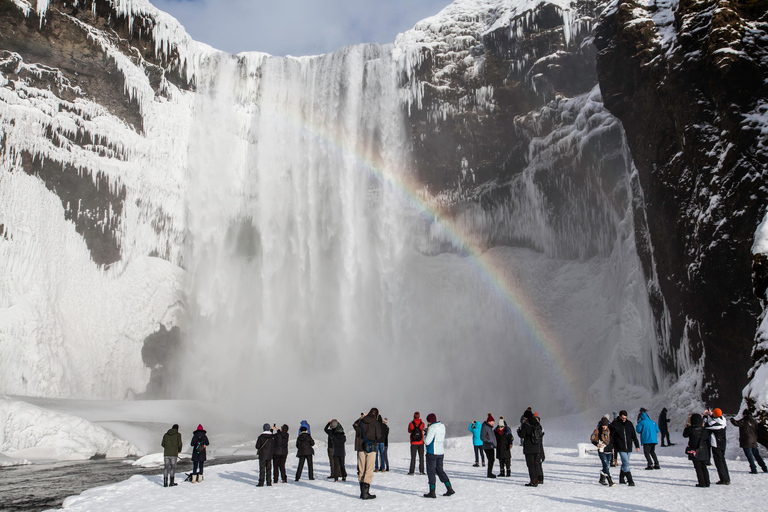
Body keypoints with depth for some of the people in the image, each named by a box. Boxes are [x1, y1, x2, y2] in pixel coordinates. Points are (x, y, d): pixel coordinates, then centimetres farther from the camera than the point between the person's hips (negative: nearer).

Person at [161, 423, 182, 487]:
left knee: (166, 468, 6)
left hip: (166, 453, 3)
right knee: (173, 467, 5)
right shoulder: (178, 434, 0)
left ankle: (165, 483, 4)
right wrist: (179, 450, 14)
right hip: (174, 453, -3)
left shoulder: (166, 434, 11)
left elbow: (163, 444, 11)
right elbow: (179, 444, -5)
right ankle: (171, 482, 5)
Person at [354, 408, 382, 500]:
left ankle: (362, 492, 15)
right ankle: (365, 493, -5)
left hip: (360, 448, 4)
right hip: (371, 448, -4)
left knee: (361, 471, 11)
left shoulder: (360, 422, 4)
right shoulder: (376, 423, -7)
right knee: (369, 471, -1)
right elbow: (378, 437, -5)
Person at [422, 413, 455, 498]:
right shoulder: (442, 426, 9)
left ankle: (432, 492, 4)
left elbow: (427, 442, -20)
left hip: (432, 452, -8)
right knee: (439, 470, 17)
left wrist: (425, 436, 2)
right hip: (441, 452, 8)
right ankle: (449, 489, 15)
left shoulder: (432, 428, -17)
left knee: (431, 471, 1)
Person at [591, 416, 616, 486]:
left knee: (607, 466, 11)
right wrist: (597, 444, -17)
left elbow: (613, 439, 16)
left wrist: (613, 447, 10)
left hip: (609, 451, 4)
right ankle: (610, 481, -14)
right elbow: (592, 439, 0)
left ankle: (602, 480, 28)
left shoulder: (610, 430, 1)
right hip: (602, 451, -4)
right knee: (606, 465, -14)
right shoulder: (598, 431, -7)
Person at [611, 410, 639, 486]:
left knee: (625, 463, 12)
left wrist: (637, 445, 10)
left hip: (629, 448, 4)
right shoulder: (615, 424, -3)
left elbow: (634, 435, 14)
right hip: (621, 448, -4)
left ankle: (621, 478, 27)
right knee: (626, 463, -14)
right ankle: (630, 480, -13)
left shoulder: (629, 424, 8)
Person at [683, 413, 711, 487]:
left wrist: (686, 427, 16)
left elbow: (685, 435, 5)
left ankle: (702, 483, 0)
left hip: (694, 452, -4)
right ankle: (707, 483, 13)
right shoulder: (704, 430, -2)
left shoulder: (690, 429, -13)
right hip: (703, 452, 4)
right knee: (703, 467, 13)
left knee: (698, 467, 3)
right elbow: (707, 440, 6)